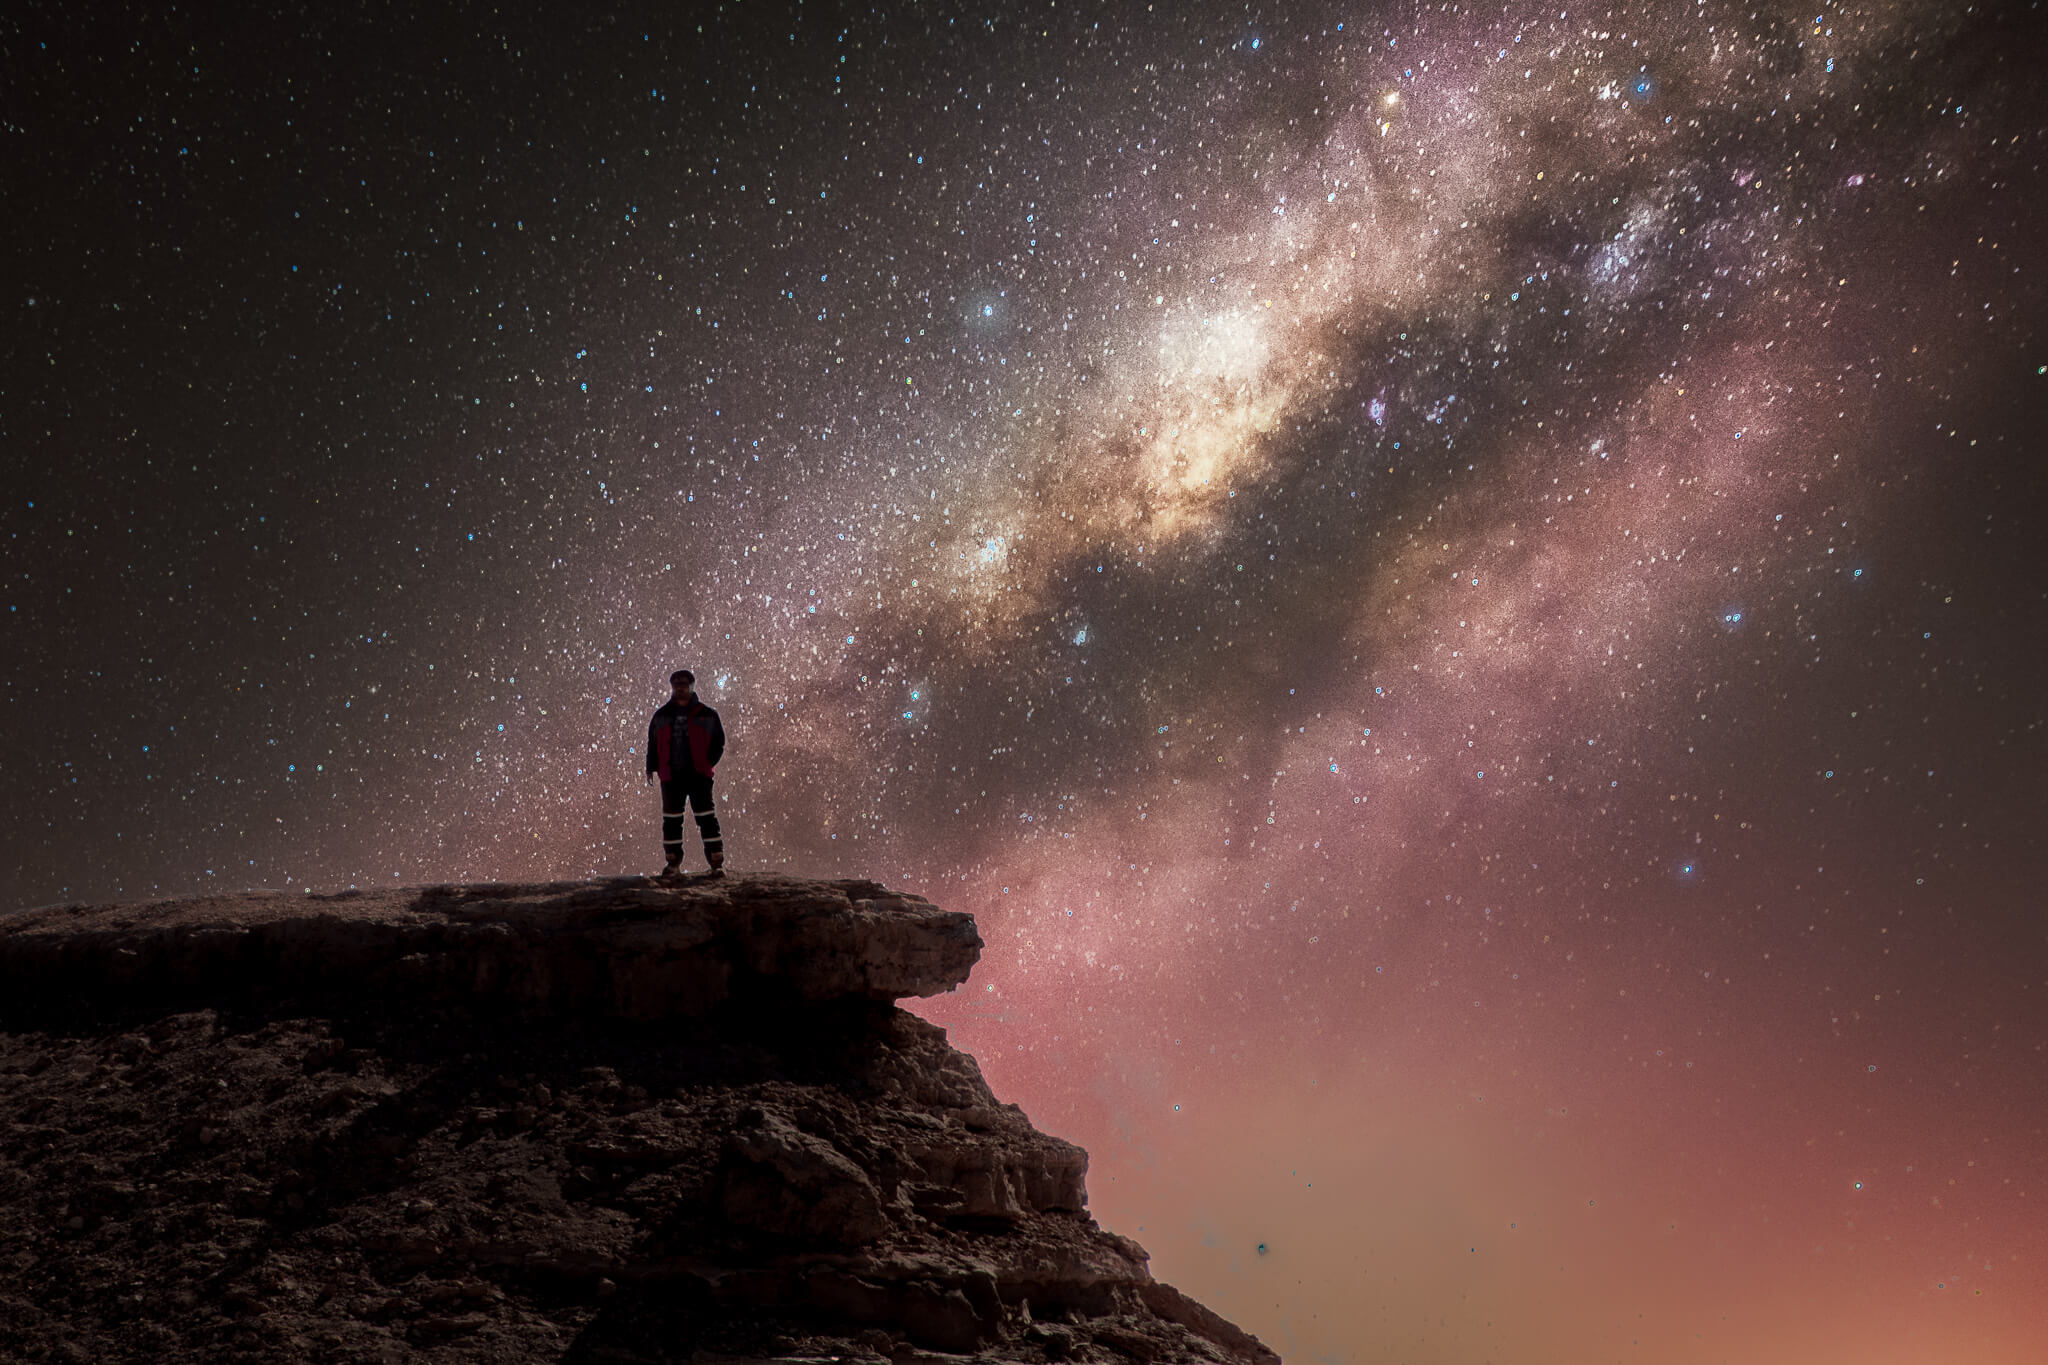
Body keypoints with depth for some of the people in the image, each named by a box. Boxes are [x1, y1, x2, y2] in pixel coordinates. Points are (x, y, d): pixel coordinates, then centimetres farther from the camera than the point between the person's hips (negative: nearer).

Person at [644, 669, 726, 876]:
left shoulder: (706, 715, 5)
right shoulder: (661, 715, 11)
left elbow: (718, 742, 8)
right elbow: (653, 743, 17)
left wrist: (709, 762, -6)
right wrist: (651, 768, 7)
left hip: (698, 775, -2)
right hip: (671, 777, 2)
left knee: (706, 817, -5)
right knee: (671, 819, 5)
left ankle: (716, 860, -2)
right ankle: (673, 860, 15)